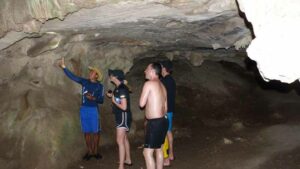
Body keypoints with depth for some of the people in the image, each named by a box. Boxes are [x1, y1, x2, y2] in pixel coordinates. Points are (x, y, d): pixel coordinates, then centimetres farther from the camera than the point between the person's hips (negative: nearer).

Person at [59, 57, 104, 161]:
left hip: (94, 110, -3)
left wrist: (93, 98, -22)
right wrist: (63, 67, -9)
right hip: (84, 110, 3)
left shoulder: (99, 86, -1)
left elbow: (101, 100, -4)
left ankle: (95, 151, 12)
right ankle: (89, 152, 14)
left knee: (95, 132, 0)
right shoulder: (84, 82, 6)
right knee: (87, 132, 7)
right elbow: (72, 77, -1)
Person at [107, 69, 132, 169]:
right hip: (120, 116, 10)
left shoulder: (122, 89, -21)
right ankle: (128, 160, 33)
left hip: (123, 116, -10)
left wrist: (114, 101, -12)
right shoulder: (118, 88, 8)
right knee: (124, 139, 20)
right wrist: (112, 95, 8)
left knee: (120, 141, -12)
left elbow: (124, 107, -25)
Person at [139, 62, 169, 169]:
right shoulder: (162, 85, 14)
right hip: (163, 120, 10)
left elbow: (142, 104, -13)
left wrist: (144, 97, 6)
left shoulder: (149, 84, -12)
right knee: (159, 149, 19)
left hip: (155, 122, -10)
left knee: (147, 152, -5)